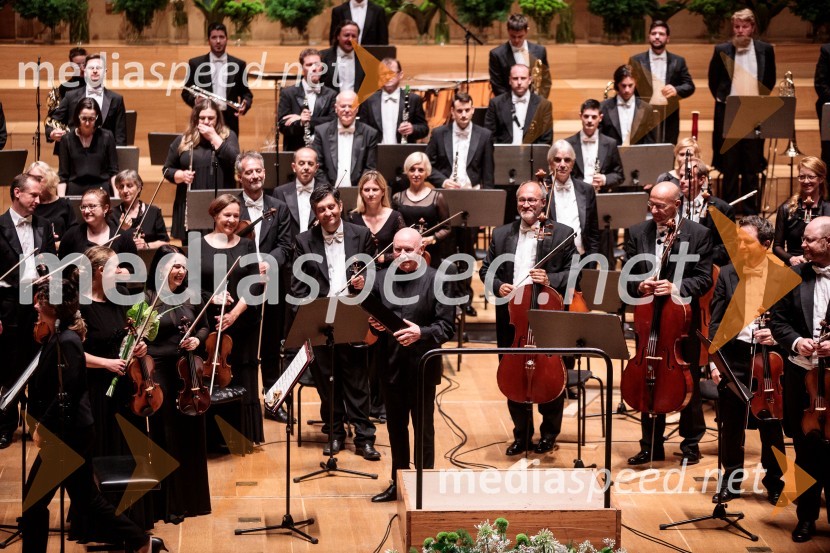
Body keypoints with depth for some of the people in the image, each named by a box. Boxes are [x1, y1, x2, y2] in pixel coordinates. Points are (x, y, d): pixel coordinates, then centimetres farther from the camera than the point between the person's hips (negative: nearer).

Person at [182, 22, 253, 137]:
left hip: (229, 121, 1)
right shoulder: (195, 63, 6)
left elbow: (245, 92, 12)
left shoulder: (238, 65, 9)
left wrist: (245, 104, -11)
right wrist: (195, 100, -14)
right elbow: (186, 92, 8)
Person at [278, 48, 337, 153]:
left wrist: (308, 120, -10)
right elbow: (283, 126, -2)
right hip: (295, 151, -1)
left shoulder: (330, 95, 11)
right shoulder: (288, 93, 6)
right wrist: (300, 122, -20)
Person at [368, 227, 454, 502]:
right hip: (390, 365, 5)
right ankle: (398, 483, 30)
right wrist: (374, 323, -12)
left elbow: (446, 326, -12)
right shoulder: (382, 278, 3)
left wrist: (421, 333, -29)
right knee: (395, 427, 17)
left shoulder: (436, 280, -10)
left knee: (423, 428, 8)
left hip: (422, 367, -4)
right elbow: (369, 314, 11)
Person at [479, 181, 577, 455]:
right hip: (511, 319, 3)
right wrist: (497, 286, -7)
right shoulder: (501, 234, 10)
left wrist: (550, 280, -20)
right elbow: (486, 269, 13)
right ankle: (522, 435, 24)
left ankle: (549, 434, 23)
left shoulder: (562, 234, -1)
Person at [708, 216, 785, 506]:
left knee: (770, 423, 7)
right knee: (731, 424, 9)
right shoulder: (727, 274, 3)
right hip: (733, 355, 2)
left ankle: (774, 482, 22)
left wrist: (777, 335, -18)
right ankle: (731, 480, 23)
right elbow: (716, 322, 4)